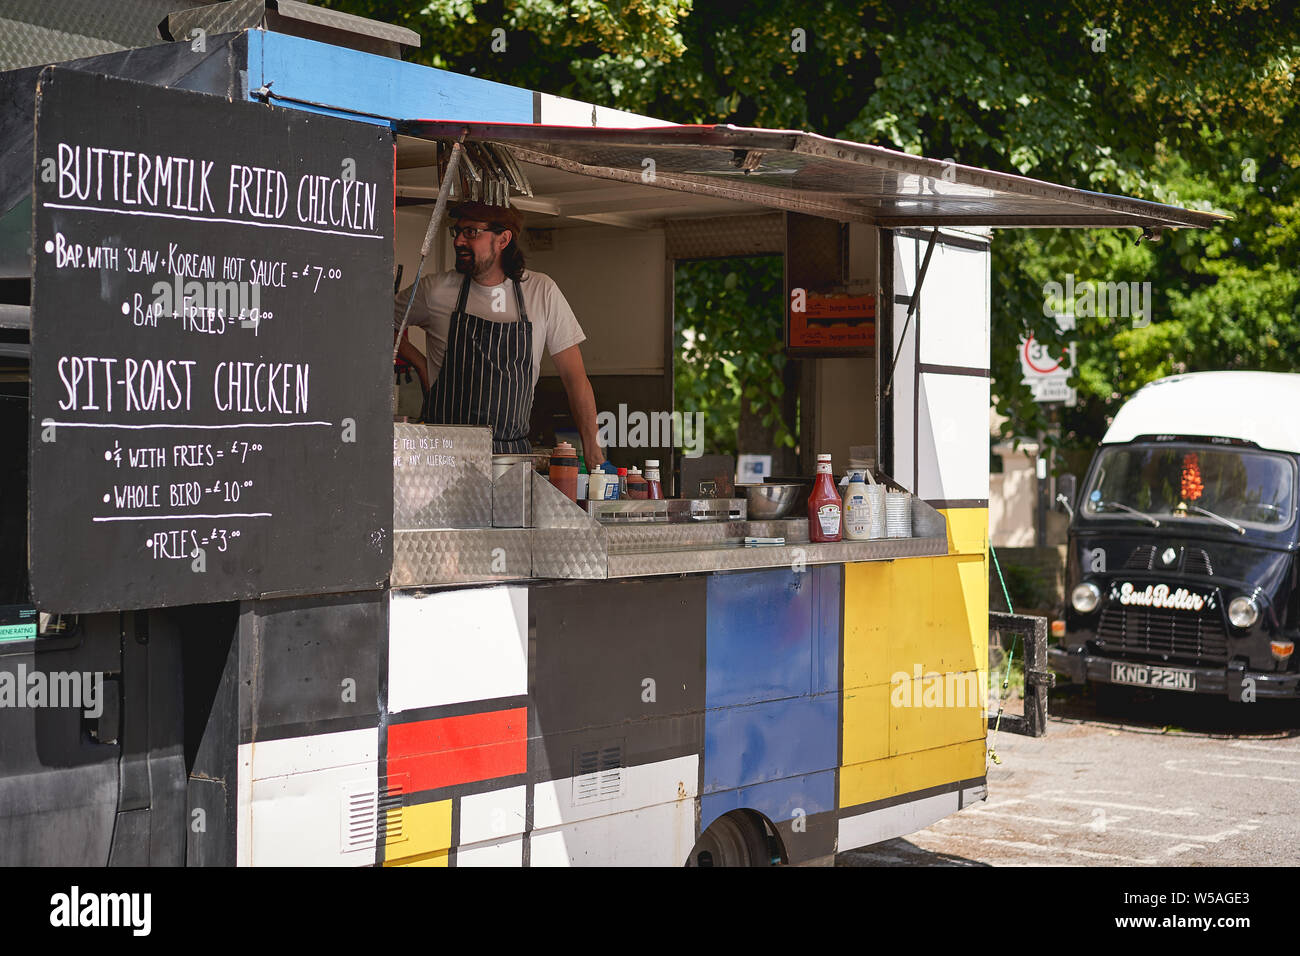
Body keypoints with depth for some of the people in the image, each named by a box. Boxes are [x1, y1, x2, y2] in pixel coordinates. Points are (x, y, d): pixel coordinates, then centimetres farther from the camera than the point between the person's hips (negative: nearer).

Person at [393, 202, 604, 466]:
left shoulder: (542, 291, 3)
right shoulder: (435, 290, 2)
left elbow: (575, 377, 4)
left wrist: (592, 452, -2)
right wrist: (420, 365, 4)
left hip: (513, 451, 1)